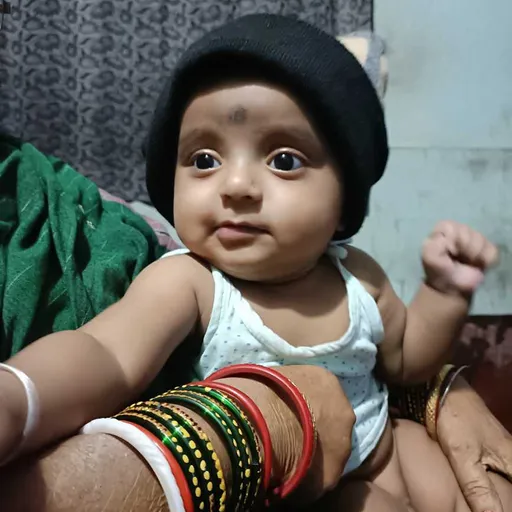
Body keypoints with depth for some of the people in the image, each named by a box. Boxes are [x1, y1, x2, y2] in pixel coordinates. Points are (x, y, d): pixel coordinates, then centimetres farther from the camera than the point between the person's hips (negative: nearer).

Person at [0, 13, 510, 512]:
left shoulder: (357, 277, -11)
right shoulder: (186, 284, -25)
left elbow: (405, 360, 5)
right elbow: (105, 357, -43)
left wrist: (444, 291, -12)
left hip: (382, 454, 5)